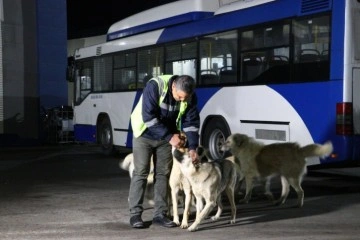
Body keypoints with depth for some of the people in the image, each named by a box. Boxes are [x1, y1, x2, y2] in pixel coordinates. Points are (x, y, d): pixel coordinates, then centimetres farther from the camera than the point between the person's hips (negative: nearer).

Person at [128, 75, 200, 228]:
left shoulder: (190, 97, -16)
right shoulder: (155, 86, -30)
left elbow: (191, 123, -11)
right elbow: (149, 117, -31)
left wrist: (192, 147, -22)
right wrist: (170, 137, -29)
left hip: (167, 137, 4)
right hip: (145, 134, -4)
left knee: (163, 174, 4)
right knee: (141, 172, -4)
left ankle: (160, 214, 11)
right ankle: (135, 214, 3)